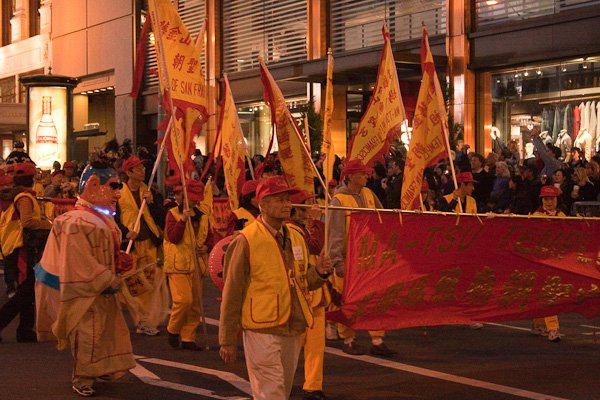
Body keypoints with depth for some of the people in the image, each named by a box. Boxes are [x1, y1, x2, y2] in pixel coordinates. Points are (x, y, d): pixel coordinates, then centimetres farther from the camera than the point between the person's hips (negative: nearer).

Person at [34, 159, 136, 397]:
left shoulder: (104, 219, 7)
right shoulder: (77, 224, -24)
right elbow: (82, 265, -26)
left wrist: (120, 261, 3)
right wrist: (111, 281, -20)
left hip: (103, 290, 10)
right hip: (84, 293, -10)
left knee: (111, 329, 18)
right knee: (87, 335, -4)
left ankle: (102, 370, 36)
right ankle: (82, 380, 12)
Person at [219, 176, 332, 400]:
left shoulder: (296, 238, 10)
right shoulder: (246, 241, -10)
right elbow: (232, 293, -9)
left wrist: (319, 273, -3)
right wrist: (227, 340, -8)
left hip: (292, 330, 7)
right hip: (261, 330, -7)